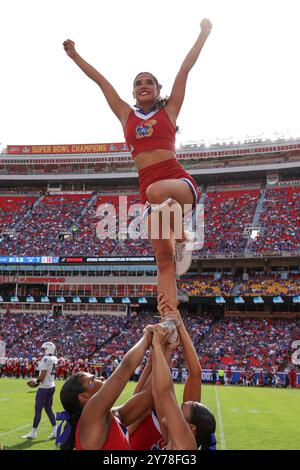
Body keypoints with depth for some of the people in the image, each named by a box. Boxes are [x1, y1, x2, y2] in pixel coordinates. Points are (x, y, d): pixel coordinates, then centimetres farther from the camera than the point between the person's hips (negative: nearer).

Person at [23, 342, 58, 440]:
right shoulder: (54, 359, 6)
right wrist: (37, 380, 12)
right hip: (52, 387, 8)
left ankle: (33, 432, 14)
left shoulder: (46, 359, -18)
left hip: (44, 388, -8)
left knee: (38, 409, 4)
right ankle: (55, 430, 12)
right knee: (48, 409, 15)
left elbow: (42, 376, -20)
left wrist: (36, 382, -2)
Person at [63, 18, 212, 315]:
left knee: (158, 191, -39)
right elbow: (100, 79, 24)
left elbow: (186, 69, 13)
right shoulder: (126, 115, 19)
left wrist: (203, 34, 16)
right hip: (149, 190, 3)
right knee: (163, 258, -4)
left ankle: (183, 239, -13)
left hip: (179, 180, -3)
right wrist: (74, 56, 30)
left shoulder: (169, 110, 13)